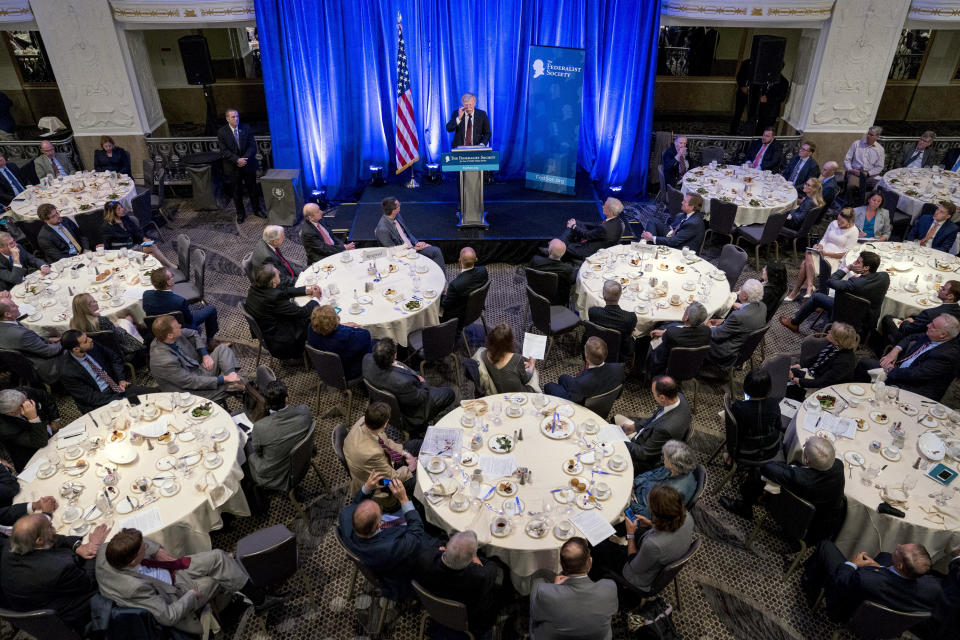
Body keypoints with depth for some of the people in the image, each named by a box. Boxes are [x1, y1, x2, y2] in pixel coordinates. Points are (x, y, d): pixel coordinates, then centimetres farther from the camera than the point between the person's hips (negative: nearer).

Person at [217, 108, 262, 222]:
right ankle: (240, 213, 22)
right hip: (233, 168, -1)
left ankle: (257, 210, 29)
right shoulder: (222, 132, -7)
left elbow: (252, 146, -6)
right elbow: (224, 151, -11)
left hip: (248, 164, 1)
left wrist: (245, 159, -20)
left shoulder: (246, 128, -2)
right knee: (237, 191, 9)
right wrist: (237, 160, -23)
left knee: (253, 188, 13)